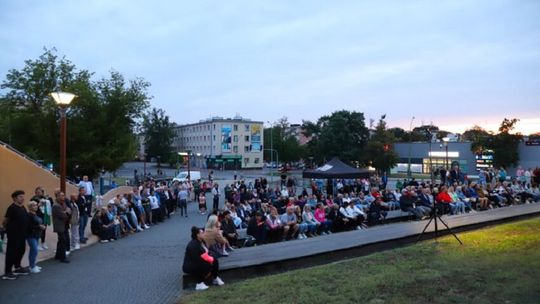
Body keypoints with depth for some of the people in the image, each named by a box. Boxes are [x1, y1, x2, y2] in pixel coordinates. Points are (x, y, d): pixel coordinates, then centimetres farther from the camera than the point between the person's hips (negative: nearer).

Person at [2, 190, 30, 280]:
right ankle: (7, 272, 5)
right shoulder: (12, 208, -16)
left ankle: (18, 268, 31)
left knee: (21, 250, 17)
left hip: (22, 233, 9)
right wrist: (8, 229, 2)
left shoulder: (22, 207, 9)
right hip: (13, 233, -9)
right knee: (11, 252, -3)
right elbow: (5, 221, -10)